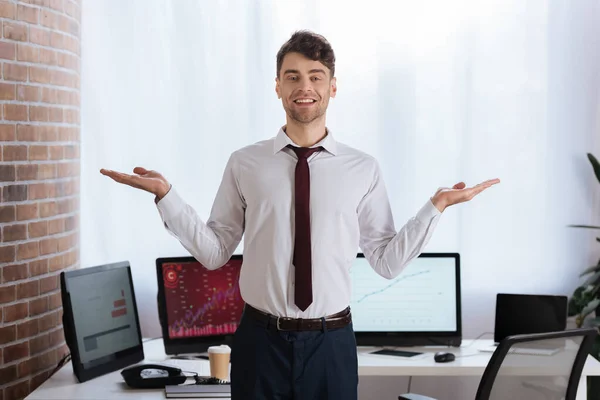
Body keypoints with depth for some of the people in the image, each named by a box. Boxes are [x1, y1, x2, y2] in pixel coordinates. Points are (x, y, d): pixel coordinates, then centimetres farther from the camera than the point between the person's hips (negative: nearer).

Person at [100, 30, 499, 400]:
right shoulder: (244, 164, 0)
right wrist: (166, 195, -8)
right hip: (261, 340, 0)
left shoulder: (363, 169, 0)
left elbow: (387, 261, 1)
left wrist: (436, 206, -6)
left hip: (331, 342, 0)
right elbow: (215, 252, 0)